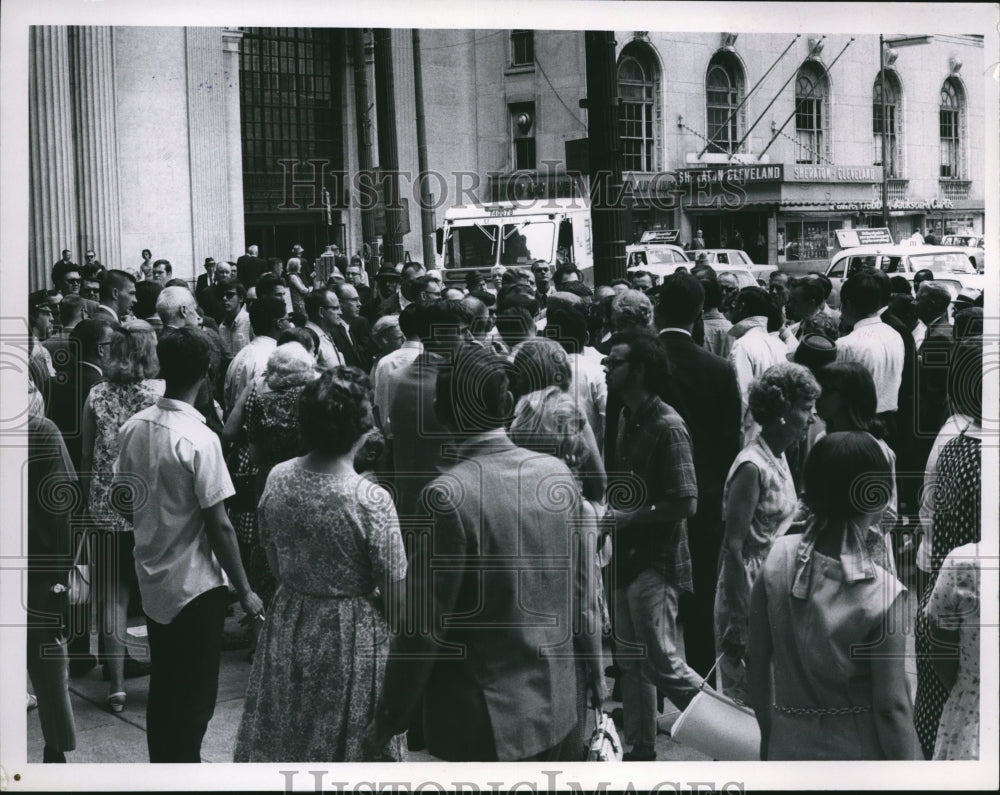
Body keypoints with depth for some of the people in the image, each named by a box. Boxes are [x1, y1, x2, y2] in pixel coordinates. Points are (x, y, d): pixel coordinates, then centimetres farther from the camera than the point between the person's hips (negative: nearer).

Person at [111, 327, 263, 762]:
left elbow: (121, 500, 9)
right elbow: (218, 525, -19)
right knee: (195, 695, 5)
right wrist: (245, 591, -10)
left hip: (152, 578, 7)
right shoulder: (200, 440, -21)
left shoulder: (133, 427, -2)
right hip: (196, 584, -7)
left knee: (162, 688, 18)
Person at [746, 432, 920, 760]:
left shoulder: (779, 558, -9)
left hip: (789, 749, 4)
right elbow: (890, 707, -15)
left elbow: (757, 660, 1)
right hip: (858, 758, -4)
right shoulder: (883, 593, -20)